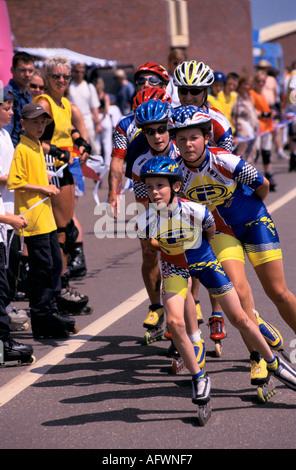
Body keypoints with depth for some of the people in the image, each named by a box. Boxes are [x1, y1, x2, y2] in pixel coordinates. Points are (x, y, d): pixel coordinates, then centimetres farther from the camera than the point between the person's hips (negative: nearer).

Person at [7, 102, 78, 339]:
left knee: (55, 263, 11)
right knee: (42, 266, -6)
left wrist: (48, 188, 11)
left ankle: (50, 311, 20)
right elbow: (14, 183, -19)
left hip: (46, 217, 9)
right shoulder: (22, 150, -12)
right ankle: (41, 319, 0)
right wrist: (42, 188, -16)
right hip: (33, 219, -9)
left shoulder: (38, 147, 16)